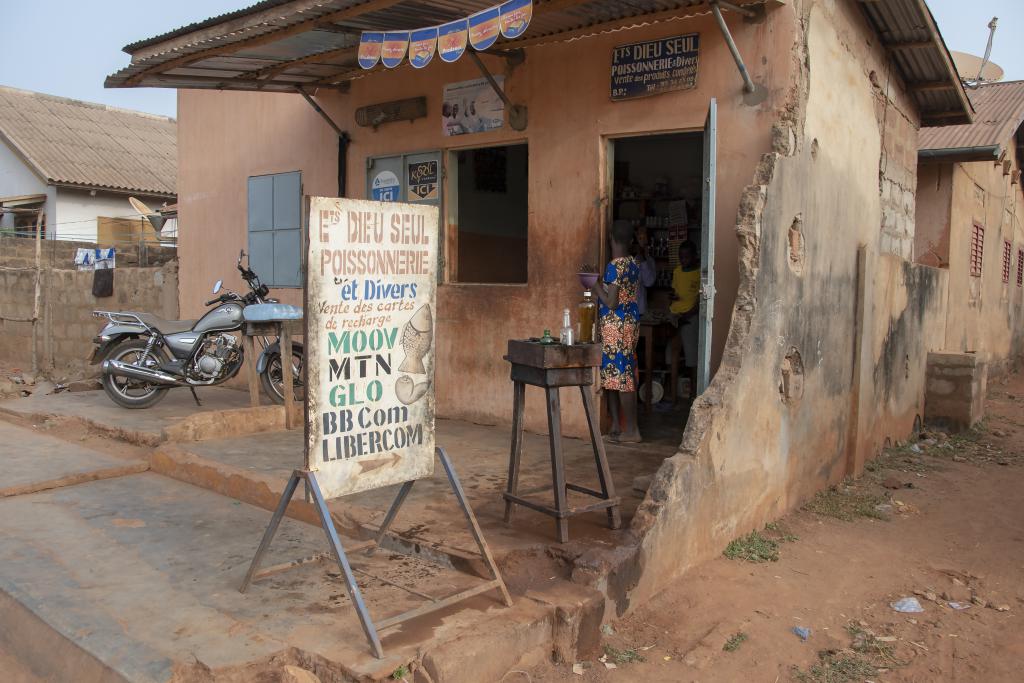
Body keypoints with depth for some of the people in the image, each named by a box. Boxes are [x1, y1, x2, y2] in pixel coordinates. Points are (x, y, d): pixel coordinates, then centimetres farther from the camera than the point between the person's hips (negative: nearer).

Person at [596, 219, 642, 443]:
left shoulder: (614, 266, -17)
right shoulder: (634, 264, 9)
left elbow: (611, 302, -19)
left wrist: (596, 284, -8)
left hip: (615, 325, -9)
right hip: (630, 322, 9)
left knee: (621, 376, -5)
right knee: (612, 375, 14)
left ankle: (632, 431, -1)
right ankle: (616, 425, 19)